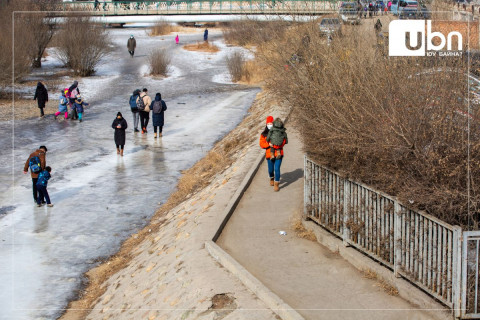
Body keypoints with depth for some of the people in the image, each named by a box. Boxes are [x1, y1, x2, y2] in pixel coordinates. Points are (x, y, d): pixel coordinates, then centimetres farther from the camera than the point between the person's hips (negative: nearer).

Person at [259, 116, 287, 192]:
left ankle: (276, 184, 0)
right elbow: (262, 144, 0)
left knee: (277, 169, -11)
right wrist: (268, 144, -19)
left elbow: (283, 141, -4)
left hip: (278, 153, -2)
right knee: (270, 169, 11)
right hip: (269, 154, 2)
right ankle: (272, 178, 45)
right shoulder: (264, 134, 5)